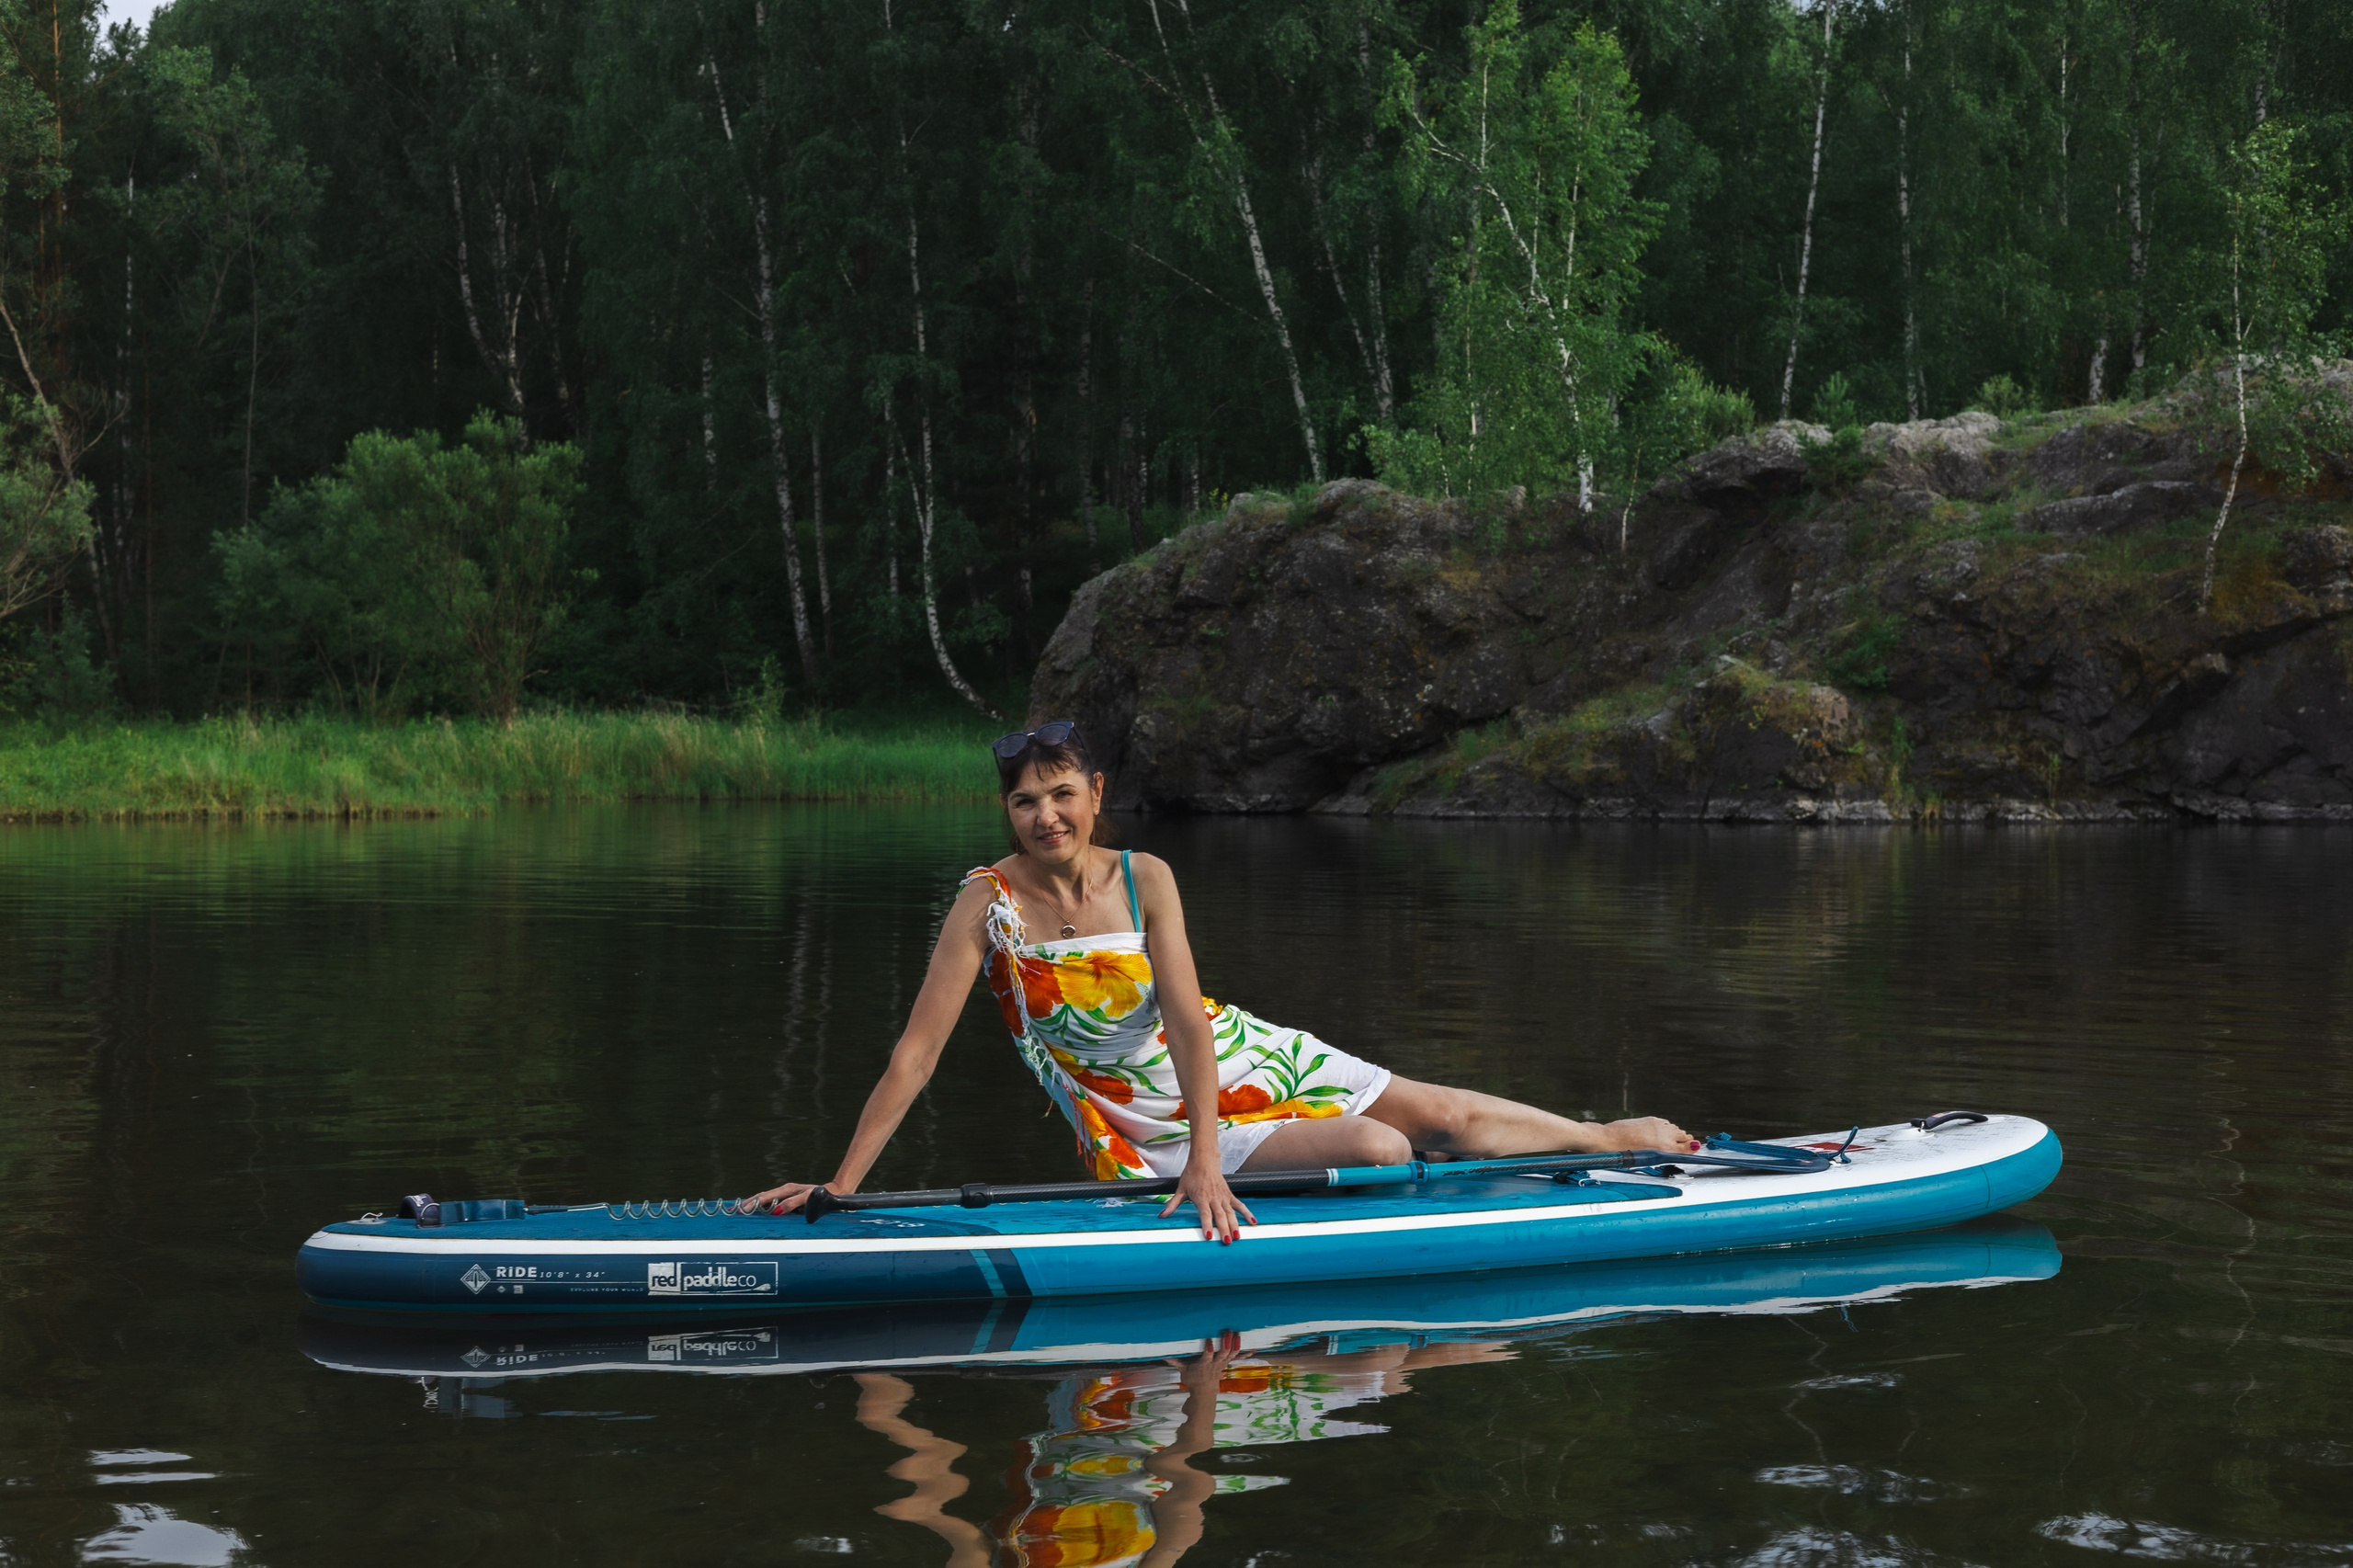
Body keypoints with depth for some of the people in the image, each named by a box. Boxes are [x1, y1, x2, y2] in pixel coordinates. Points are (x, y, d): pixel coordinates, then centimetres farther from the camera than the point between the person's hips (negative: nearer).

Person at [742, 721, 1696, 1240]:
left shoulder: (1144, 878, -13)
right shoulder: (989, 905, -20)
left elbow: (1187, 1019, -19)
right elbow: (916, 1052, -19)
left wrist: (1203, 1154, -29)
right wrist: (840, 1182, -23)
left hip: (1233, 1058, 3)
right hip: (1143, 1123, -3)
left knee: (1441, 1113, 6)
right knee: (1381, 1152, -17)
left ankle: (1614, 1138, 30)